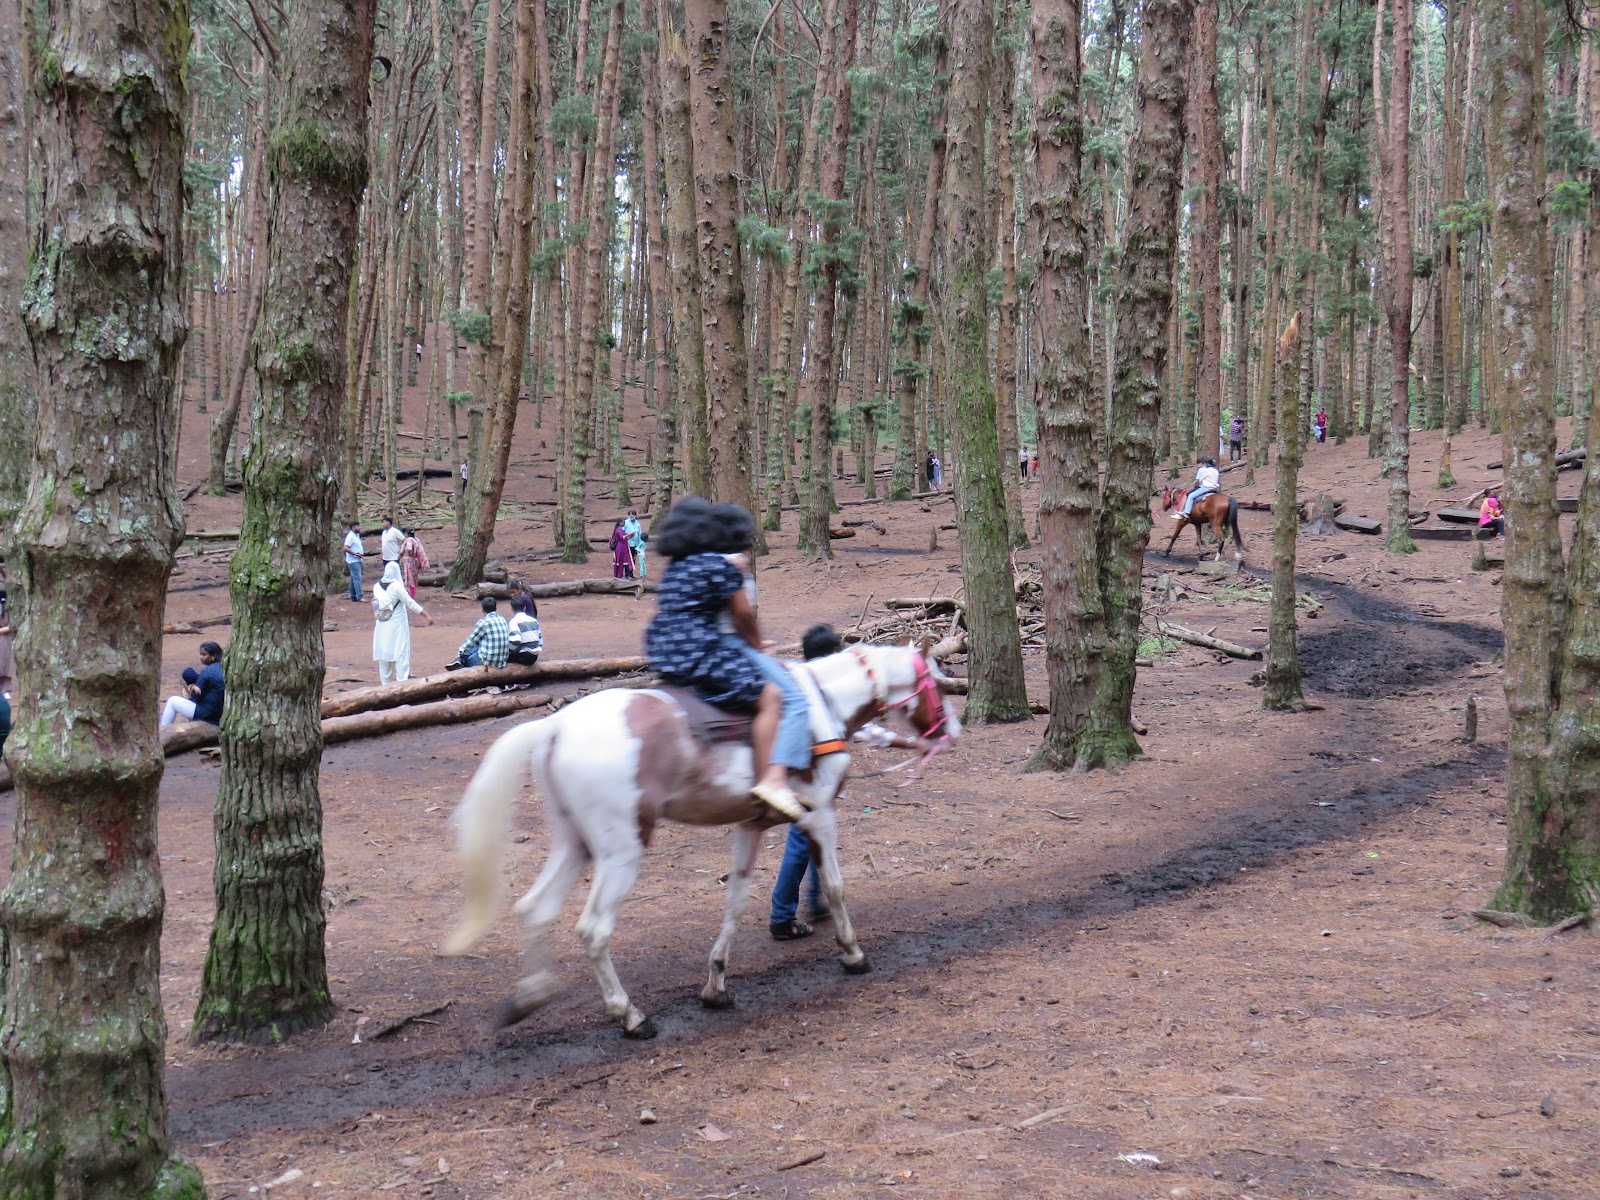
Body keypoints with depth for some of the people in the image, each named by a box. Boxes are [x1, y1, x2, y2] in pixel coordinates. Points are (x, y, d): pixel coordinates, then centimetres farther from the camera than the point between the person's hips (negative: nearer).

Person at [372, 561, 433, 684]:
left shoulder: (377, 586, 1)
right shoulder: (396, 586, -16)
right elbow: (411, 603, -16)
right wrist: (427, 616, -13)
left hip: (381, 627, 5)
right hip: (397, 626, -5)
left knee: (384, 653, 12)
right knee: (401, 654, -1)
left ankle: (386, 681, 18)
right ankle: (402, 680, -7)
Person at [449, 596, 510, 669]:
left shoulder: (483, 622, -11)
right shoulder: (503, 620, 9)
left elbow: (471, 640, -1)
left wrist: (460, 652, 16)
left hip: (487, 660, -6)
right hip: (502, 662, 6)